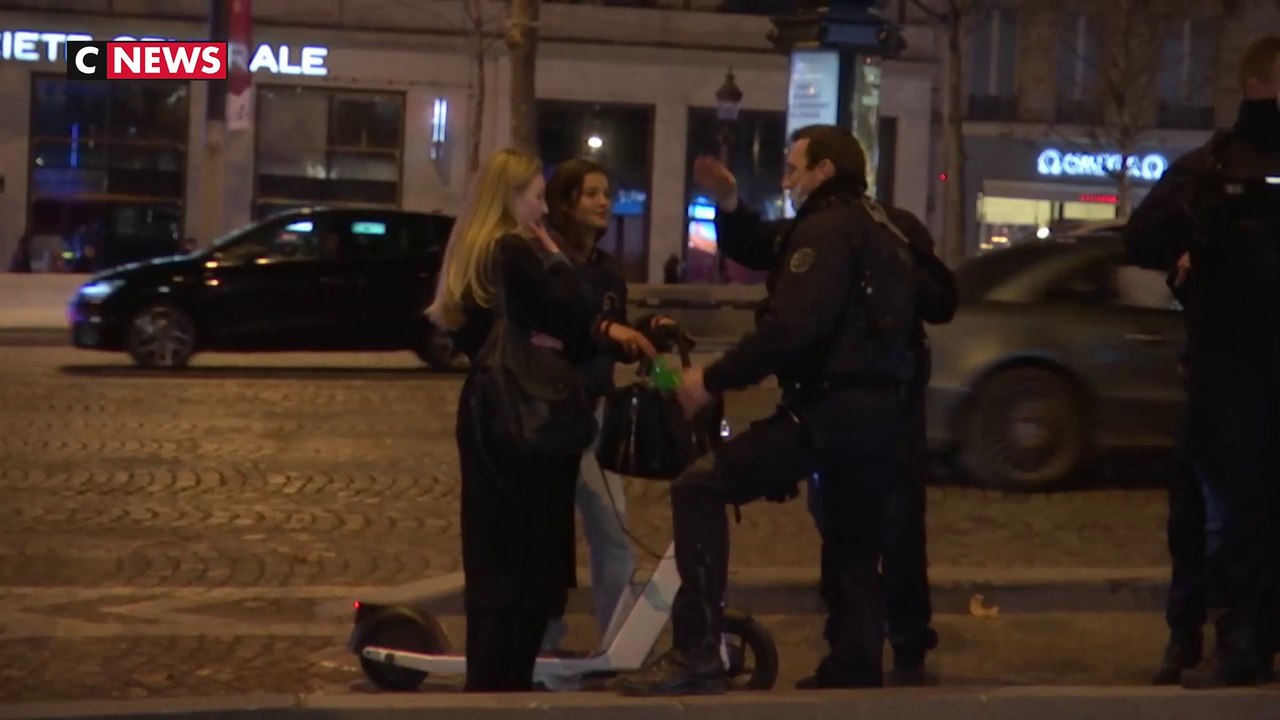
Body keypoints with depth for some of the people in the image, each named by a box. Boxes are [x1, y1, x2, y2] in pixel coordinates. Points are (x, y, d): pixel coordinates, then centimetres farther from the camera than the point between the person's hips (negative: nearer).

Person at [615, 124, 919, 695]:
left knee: (699, 488, -13)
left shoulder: (826, 228, -9)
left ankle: (697, 655, -20)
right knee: (854, 556, 15)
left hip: (830, 409, -10)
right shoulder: (878, 231, 24)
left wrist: (713, 380, -16)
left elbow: (791, 327, -21)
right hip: (878, 412, 10)